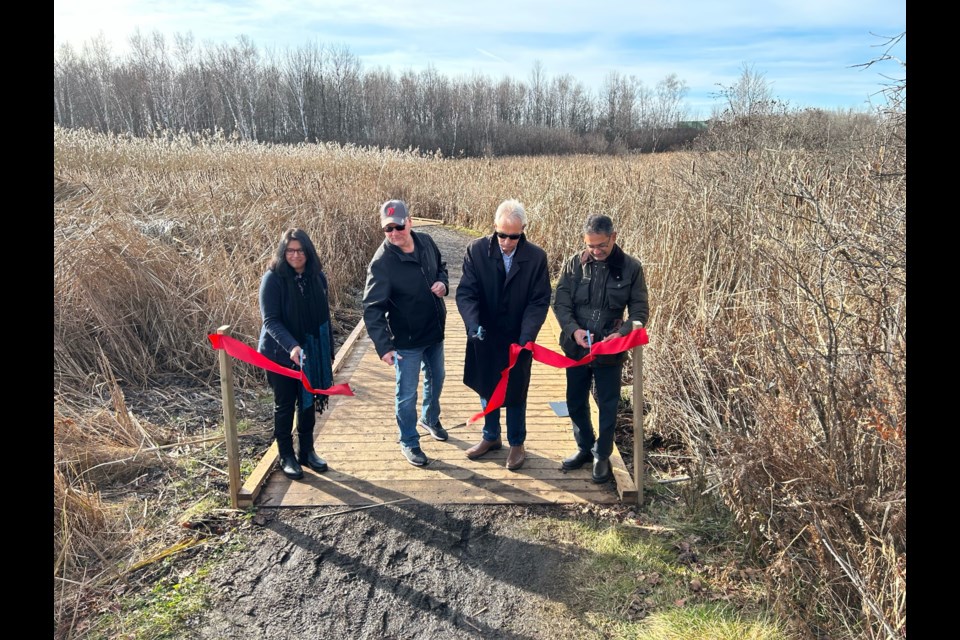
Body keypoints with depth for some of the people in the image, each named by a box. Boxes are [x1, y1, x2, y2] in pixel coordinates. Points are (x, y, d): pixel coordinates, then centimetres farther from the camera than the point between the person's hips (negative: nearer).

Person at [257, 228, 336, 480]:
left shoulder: (317, 276, 0)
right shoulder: (273, 278, -14)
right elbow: (270, 320, -19)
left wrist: (329, 352, 10)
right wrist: (291, 347, -34)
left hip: (312, 354, 4)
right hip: (281, 354, -4)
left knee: (309, 402, 13)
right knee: (285, 405, 9)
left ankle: (307, 451, 30)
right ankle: (286, 457, 24)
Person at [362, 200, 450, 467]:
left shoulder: (426, 242, -8)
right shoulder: (382, 262, -25)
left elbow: (440, 266, 12)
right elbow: (372, 308, -25)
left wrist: (443, 282, -11)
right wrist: (384, 346, -33)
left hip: (435, 331, 6)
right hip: (407, 339, -6)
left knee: (436, 379, 25)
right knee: (407, 393, 6)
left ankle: (429, 419, 52)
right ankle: (409, 443, 28)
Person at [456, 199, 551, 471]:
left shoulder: (536, 257, -13)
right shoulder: (476, 250, -12)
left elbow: (540, 301, -12)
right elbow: (466, 292, -12)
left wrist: (526, 337, -25)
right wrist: (474, 325, -29)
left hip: (517, 340, -1)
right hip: (484, 339, 2)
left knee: (515, 394, 14)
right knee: (486, 389, 19)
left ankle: (517, 443, 35)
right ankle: (491, 436, 41)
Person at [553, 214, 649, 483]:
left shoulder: (631, 267, -8)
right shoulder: (573, 264, -5)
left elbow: (640, 310, -5)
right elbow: (561, 304, -4)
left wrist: (622, 333, -23)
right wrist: (574, 330, -21)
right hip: (576, 348, 2)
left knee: (608, 405, 10)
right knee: (576, 402, 15)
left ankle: (602, 455, 30)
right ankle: (585, 447, 38)